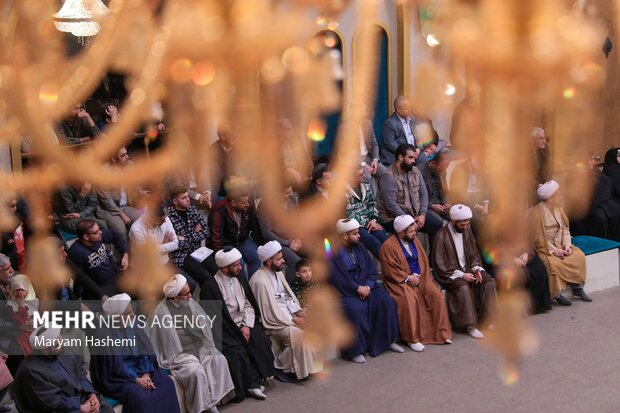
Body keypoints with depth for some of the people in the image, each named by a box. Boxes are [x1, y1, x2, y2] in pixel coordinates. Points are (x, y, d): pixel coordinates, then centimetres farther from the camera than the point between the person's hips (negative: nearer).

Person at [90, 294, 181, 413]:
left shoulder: (133, 326, 0)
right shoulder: (104, 336, -20)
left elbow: (144, 351, 0)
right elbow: (115, 365, -21)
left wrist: (146, 375, -12)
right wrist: (136, 380, -20)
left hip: (138, 370, 7)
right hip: (116, 378, -7)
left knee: (166, 383, -11)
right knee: (139, 395, -31)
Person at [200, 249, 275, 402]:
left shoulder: (240, 280, 10)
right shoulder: (210, 286, -10)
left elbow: (249, 305, 12)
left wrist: (247, 326, -6)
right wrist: (237, 331, -13)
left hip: (245, 324, 5)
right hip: (226, 330, -5)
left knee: (261, 342, -20)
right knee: (238, 351, -28)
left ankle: (254, 382, -10)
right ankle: (253, 382, -8)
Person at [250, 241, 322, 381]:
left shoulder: (277, 272, 6)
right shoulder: (260, 281, -22)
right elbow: (271, 311, -22)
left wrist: (299, 312, -4)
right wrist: (293, 320, -19)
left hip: (286, 314, 9)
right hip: (271, 322, -9)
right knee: (297, 332, -28)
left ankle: (310, 363, 3)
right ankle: (280, 367, -9)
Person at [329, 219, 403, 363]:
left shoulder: (359, 247, 12)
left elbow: (372, 270, 9)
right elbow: (338, 278, -18)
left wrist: (367, 286, -10)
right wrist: (358, 288, -18)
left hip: (364, 287, 6)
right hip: (344, 292, -6)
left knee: (385, 300, -15)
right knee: (355, 308, -34)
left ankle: (388, 340, -2)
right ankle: (356, 350, -21)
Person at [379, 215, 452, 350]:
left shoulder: (414, 240, 11)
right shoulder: (388, 246, -10)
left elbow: (424, 260, 13)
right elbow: (390, 270, -14)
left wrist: (423, 277, -3)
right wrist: (408, 278, -17)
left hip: (419, 278, 6)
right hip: (400, 281, -6)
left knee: (436, 294, -16)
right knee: (409, 299, -33)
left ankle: (440, 332, -5)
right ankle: (412, 338, -23)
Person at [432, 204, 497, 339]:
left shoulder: (466, 230, 4)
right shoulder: (441, 236, -15)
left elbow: (474, 253, 14)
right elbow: (440, 265, -16)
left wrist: (476, 268, -7)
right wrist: (461, 275, -20)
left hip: (467, 269, 6)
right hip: (450, 274, -6)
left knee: (489, 283, -15)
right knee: (463, 288, -34)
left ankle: (484, 319, -5)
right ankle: (470, 325, -23)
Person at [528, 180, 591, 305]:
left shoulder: (557, 208, 5)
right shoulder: (536, 213, -18)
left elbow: (565, 228, 7)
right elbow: (538, 238, -16)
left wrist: (567, 245, -8)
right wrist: (553, 250, -19)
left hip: (559, 245, 7)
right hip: (544, 248, -7)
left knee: (579, 256, -13)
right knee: (553, 264, -32)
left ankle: (577, 287, -4)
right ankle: (556, 294, -17)